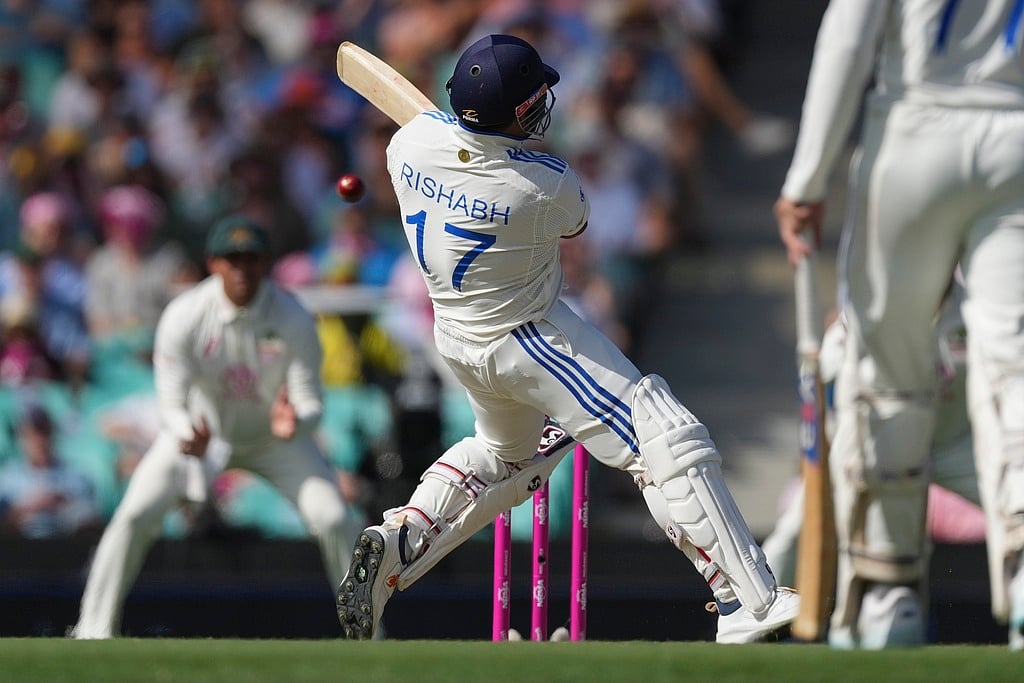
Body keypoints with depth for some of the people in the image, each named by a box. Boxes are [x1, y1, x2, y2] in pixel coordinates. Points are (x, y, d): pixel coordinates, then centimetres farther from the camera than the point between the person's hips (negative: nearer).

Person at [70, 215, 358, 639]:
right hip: (200, 431, 0)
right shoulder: (184, 316, -24)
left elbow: (311, 401, -22)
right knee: (135, 514, -18)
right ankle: (94, 629, -7)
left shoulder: (293, 320, -22)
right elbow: (171, 404, -23)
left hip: (276, 439, 0)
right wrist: (188, 436, -47)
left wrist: (294, 423, -47)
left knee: (332, 519, -15)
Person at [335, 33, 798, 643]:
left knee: (507, 453, 33)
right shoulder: (548, 187, -26)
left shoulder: (411, 140, -14)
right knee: (670, 444, -8)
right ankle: (751, 604, -13)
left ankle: (397, 543, 15)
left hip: (458, 336, 7)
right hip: (530, 340, -7)